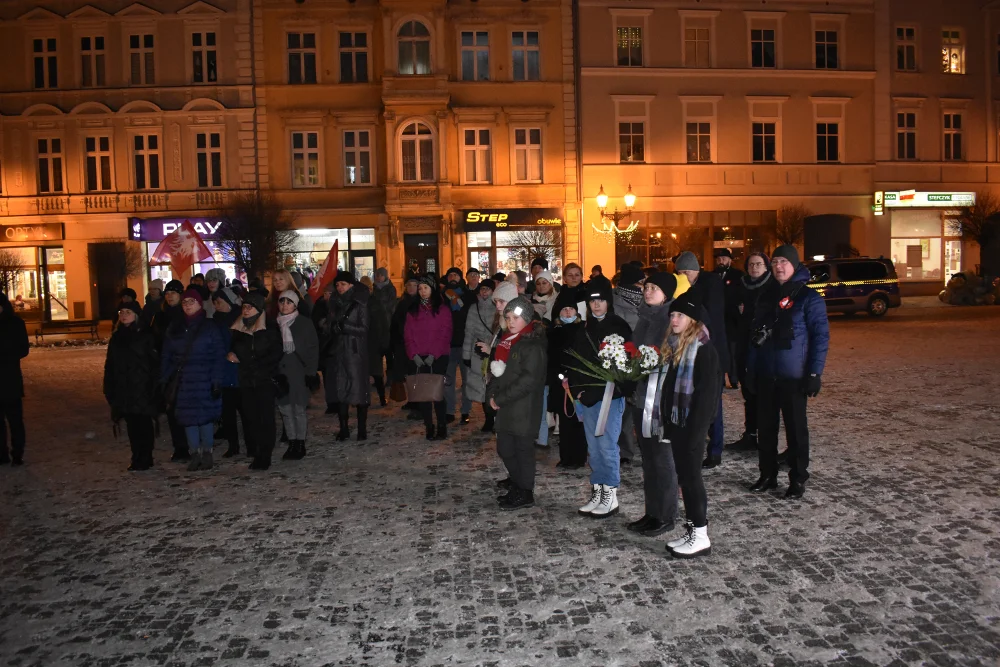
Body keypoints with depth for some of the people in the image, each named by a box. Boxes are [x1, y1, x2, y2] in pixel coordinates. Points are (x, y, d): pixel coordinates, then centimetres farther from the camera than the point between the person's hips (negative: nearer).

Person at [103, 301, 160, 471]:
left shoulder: (145, 336, -3)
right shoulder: (116, 338, 12)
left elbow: (155, 363, -6)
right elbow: (110, 366, 14)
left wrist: (154, 386, -13)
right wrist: (109, 389, 9)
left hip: (142, 388, -4)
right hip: (123, 390, 5)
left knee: (143, 424, -1)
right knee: (131, 425, 7)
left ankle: (145, 459, 8)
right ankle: (137, 458, 17)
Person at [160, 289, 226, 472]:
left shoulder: (209, 328, 0)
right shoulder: (174, 329, 12)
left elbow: (218, 357, -5)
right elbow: (167, 357, 12)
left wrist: (217, 381, -12)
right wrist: (164, 380, 5)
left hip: (204, 381, -4)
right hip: (182, 382, 4)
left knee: (205, 416, -1)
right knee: (187, 417, 3)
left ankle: (207, 453, 10)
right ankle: (194, 454, 12)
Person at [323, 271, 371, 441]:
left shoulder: (359, 304, -3)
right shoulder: (335, 304, 13)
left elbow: (364, 329, -7)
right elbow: (328, 328, 16)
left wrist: (344, 326, -18)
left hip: (355, 353, -5)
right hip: (337, 353, 5)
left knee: (359, 390, -5)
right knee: (340, 391, 5)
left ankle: (362, 430, 3)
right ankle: (343, 429, 13)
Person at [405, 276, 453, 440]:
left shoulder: (443, 309, 2)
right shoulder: (412, 310, 12)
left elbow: (445, 335, -4)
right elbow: (408, 335, 6)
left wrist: (434, 354, -14)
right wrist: (414, 354, -8)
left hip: (438, 357, -3)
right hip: (417, 358, 3)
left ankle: (442, 427, 1)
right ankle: (429, 427, 9)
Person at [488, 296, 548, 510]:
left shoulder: (533, 345, -13)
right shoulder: (506, 340, 13)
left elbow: (528, 380, -19)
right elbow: (496, 369, 17)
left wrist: (500, 399, -17)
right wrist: (492, 394, 1)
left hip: (523, 408, -8)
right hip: (504, 407, 8)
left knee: (522, 448, 2)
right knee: (505, 448, 14)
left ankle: (525, 494, 16)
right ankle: (516, 486, 31)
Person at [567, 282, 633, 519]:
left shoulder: (619, 327, -4)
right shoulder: (585, 330, 13)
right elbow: (576, 362, 15)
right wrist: (577, 389, 1)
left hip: (610, 395, -6)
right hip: (587, 397, 6)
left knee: (607, 445, -6)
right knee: (593, 446, 10)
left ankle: (610, 496, 4)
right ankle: (597, 492, 19)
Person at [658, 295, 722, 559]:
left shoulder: (704, 349, -14)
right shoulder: (674, 346, 12)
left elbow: (706, 393, -18)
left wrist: (695, 432, -21)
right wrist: (667, 425, 12)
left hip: (692, 424, -8)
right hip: (675, 421, 8)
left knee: (691, 476, -1)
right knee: (684, 476, 12)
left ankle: (701, 536, 9)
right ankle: (691, 531, 22)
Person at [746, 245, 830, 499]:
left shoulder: (808, 297, -5)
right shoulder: (767, 296, 12)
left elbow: (821, 336, -9)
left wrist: (815, 374, -14)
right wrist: (750, 369, 10)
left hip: (793, 376, -5)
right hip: (765, 375, 5)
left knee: (795, 428, 4)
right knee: (765, 427, 10)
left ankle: (798, 479, 15)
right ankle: (767, 475, 23)